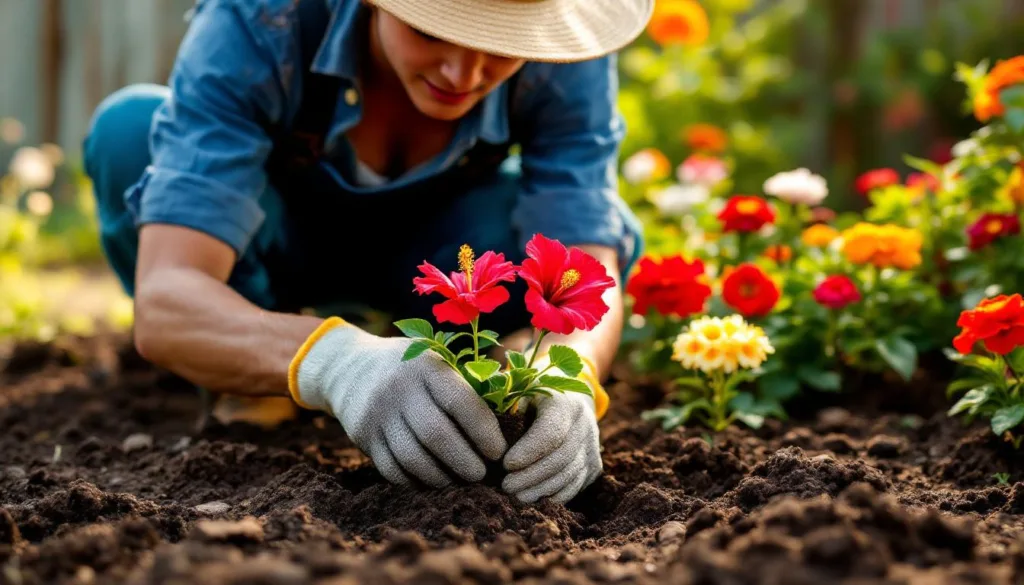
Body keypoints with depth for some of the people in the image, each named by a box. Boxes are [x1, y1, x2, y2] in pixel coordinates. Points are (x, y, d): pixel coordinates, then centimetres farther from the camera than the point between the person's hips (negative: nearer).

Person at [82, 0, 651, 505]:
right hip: (272, 234, -1)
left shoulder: (567, 56, -30)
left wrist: (566, 381, -57)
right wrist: (333, 360, -64)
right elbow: (163, 302, -46)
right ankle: (251, 385, -7)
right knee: (131, 132, -33)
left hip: (426, 243, 2)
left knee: (610, 235, -28)